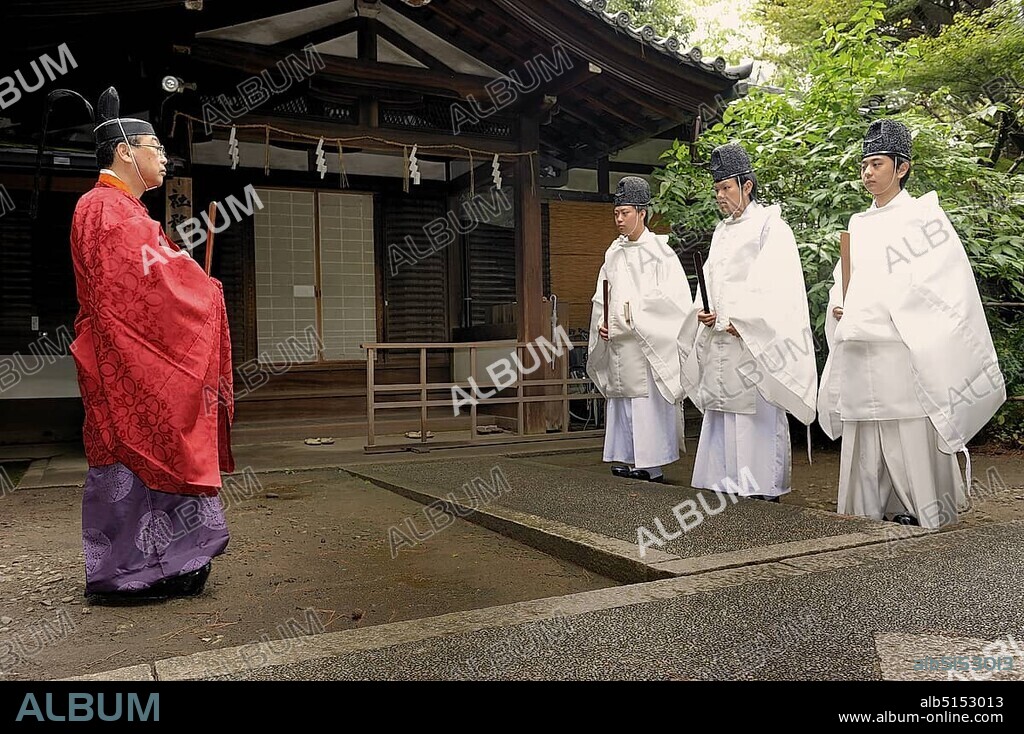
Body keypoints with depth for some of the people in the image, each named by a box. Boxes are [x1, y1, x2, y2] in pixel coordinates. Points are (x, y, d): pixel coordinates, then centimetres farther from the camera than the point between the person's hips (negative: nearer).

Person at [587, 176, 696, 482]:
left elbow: (674, 296, -9)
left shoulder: (659, 251, -3)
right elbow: (601, 297, 16)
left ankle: (652, 465, -1)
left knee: (648, 400, -6)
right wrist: (602, 323, -1)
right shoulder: (613, 253, 14)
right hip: (617, 341, 6)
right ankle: (629, 459, 14)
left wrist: (636, 311, -14)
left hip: (649, 343, -6)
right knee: (622, 399, 7)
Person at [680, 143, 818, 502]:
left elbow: (779, 287, -11)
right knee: (722, 415, 6)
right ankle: (727, 484, 12)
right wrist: (707, 313, 3)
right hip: (721, 341, 7)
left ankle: (762, 488, 0)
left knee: (757, 416, -6)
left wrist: (743, 323, -17)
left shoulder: (770, 227, -2)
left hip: (755, 343, -7)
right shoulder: (721, 232, 20)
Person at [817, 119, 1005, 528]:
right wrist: (841, 312, 0)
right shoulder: (859, 226, 18)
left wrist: (868, 315, -12)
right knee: (864, 443, 6)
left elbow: (940, 286, -7)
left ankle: (920, 511, 4)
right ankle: (868, 511, 14)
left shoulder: (922, 217, 1)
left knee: (910, 436, -6)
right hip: (858, 353, 6)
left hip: (902, 351, -5)